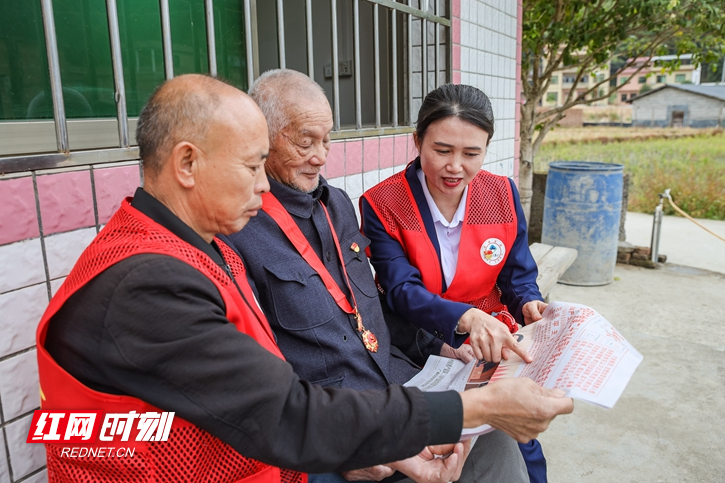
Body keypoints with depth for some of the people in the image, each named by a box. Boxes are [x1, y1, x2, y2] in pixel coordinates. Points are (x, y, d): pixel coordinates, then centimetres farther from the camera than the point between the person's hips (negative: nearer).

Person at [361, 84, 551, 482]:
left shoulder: (502, 194, 0)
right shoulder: (382, 205, -10)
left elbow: (519, 277, 4)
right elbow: (401, 290, -18)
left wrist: (528, 304, -19)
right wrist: (465, 317, -35)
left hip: (493, 348, 2)